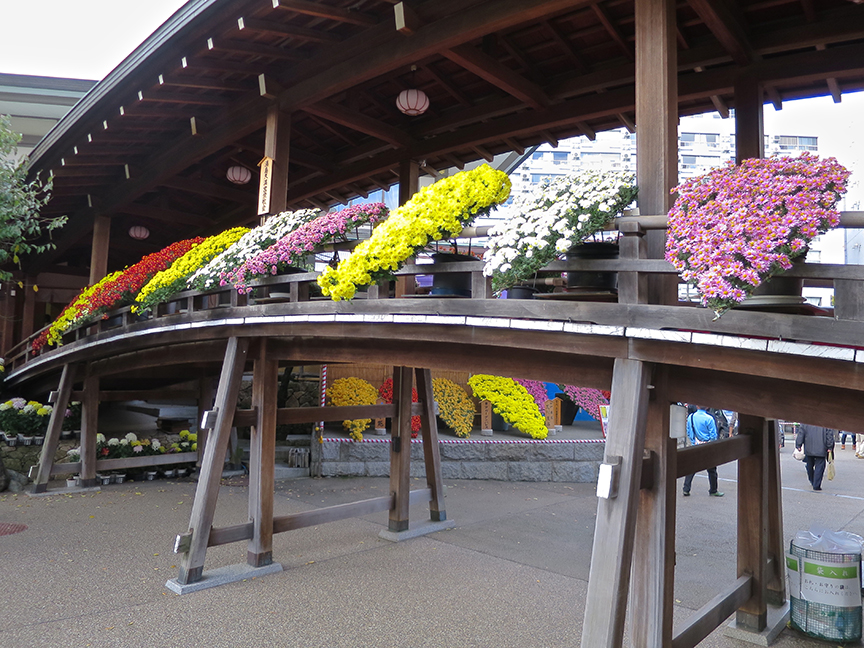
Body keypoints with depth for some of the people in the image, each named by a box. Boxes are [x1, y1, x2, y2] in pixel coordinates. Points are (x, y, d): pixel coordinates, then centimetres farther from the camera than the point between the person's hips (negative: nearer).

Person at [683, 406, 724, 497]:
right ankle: (713, 491, 22)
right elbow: (713, 435, -8)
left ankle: (686, 490, 6)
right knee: (711, 469, 11)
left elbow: (688, 433, 7)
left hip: (695, 446, 3)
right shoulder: (709, 418, -14)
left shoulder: (690, 417, -2)